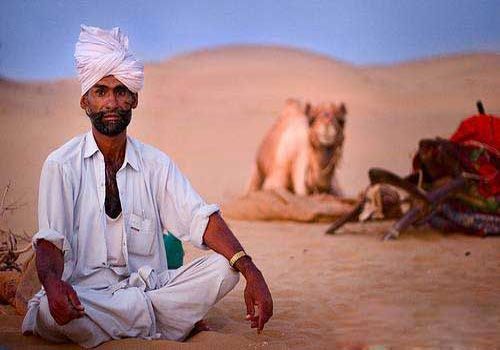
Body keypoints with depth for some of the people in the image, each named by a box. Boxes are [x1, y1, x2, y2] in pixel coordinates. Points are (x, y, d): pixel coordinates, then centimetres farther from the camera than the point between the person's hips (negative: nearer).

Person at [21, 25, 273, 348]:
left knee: (223, 268, -18)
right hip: (87, 293, -2)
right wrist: (52, 282, -35)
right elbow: (50, 240, -9)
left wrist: (251, 272, -21)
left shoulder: (156, 164, 7)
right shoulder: (62, 165, -1)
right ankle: (169, 322, -17)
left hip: (150, 285, 2)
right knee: (52, 308, -36)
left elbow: (201, 220, -4)